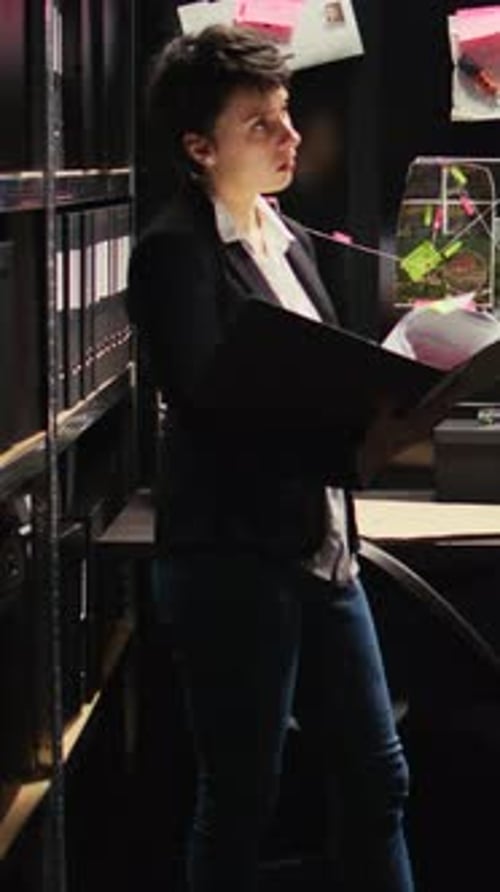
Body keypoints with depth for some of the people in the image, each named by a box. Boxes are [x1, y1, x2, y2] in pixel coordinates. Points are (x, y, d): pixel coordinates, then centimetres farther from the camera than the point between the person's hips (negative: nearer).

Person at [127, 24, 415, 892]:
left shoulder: (288, 239, 13)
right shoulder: (175, 251, -11)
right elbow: (213, 413, -19)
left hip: (322, 545, 8)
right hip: (236, 557, -8)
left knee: (378, 777, 13)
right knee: (240, 796, 3)